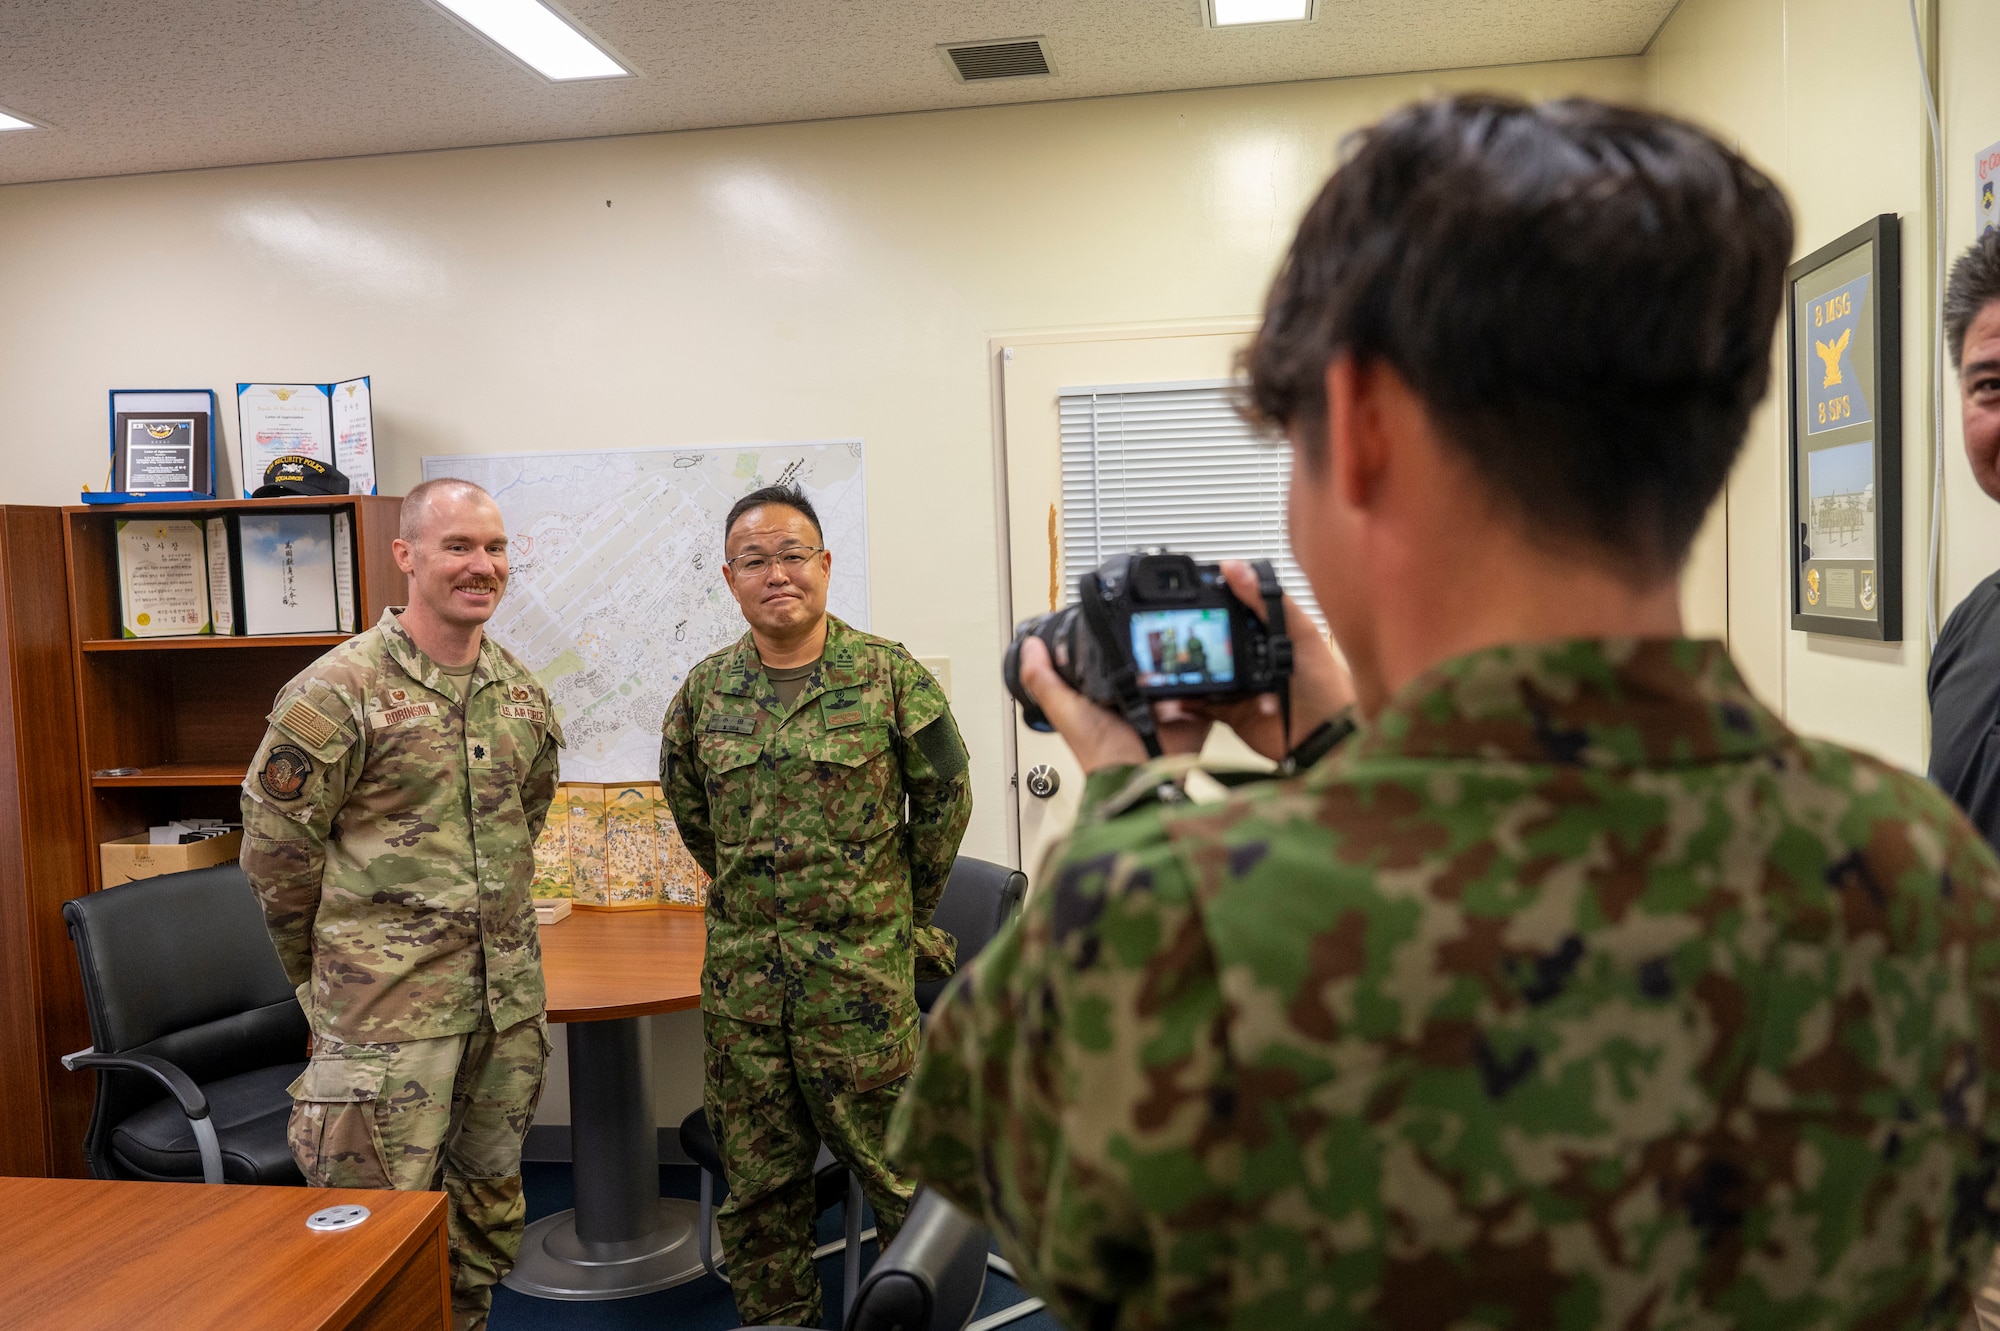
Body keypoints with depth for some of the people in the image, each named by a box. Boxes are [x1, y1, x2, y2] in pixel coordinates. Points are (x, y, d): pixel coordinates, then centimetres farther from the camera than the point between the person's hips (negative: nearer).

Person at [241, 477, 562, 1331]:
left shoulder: (522, 693, 6)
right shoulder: (336, 692, -13)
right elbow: (275, 851, -8)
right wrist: (325, 974, 1)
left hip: (509, 998, 6)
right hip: (387, 1006, -6)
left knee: (491, 1211, 19)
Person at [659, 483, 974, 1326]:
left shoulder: (889, 675, -6)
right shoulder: (704, 692, 4)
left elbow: (944, 797, 3)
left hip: (862, 972, -3)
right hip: (741, 974, 4)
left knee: (894, 1163, 7)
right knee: (757, 1177, 14)